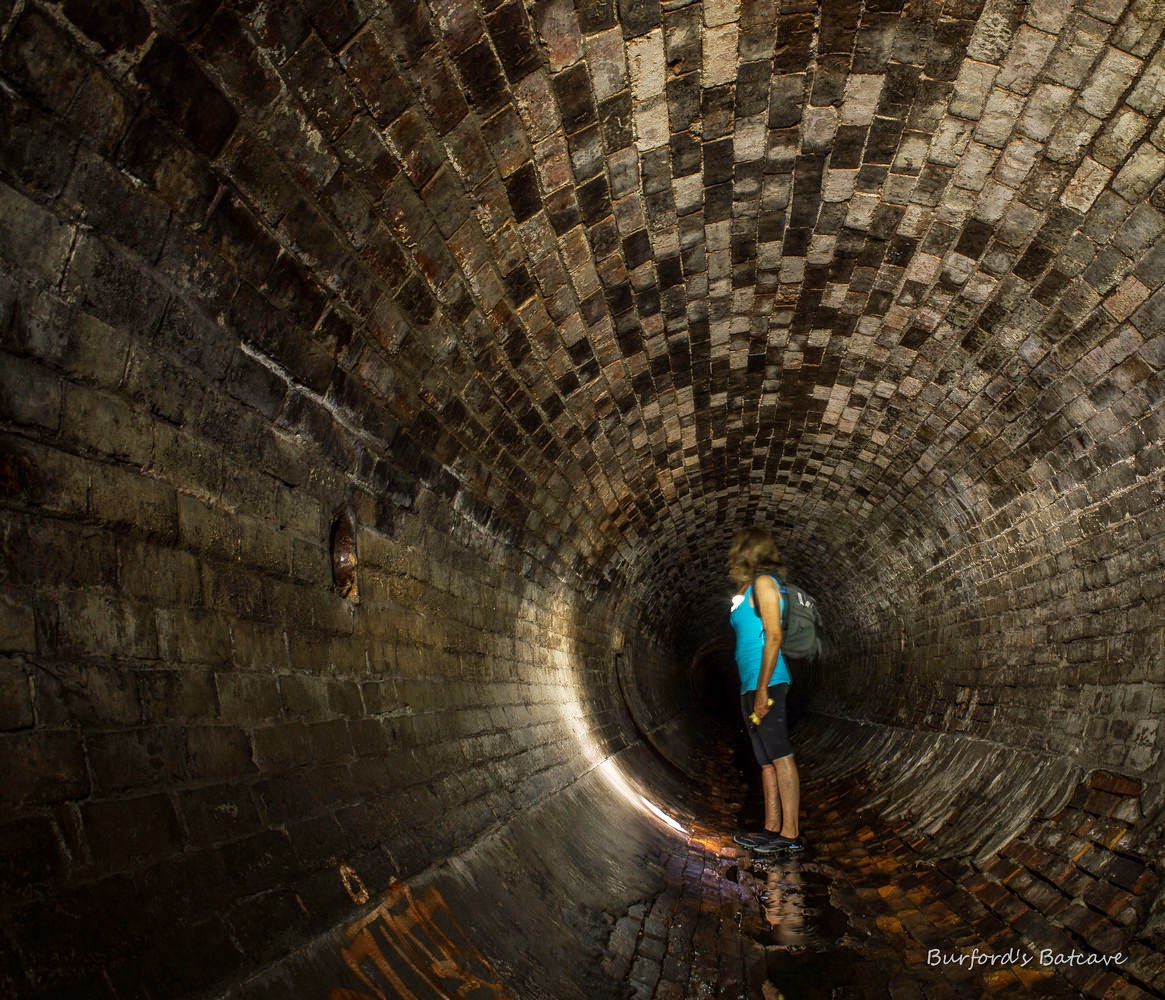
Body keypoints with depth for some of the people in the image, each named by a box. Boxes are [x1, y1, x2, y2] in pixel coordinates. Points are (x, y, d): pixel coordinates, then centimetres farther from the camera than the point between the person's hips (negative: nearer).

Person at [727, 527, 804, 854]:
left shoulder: (763, 584, -7)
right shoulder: (744, 589, 19)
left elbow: (773, 637, -14)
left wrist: (762, 688, -20)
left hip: (765, 683, -10)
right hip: (750, 686, 10)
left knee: (780, 757, -8)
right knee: (766, 760, 10)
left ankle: (791, 833, -7)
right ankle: (772, 827, 15)